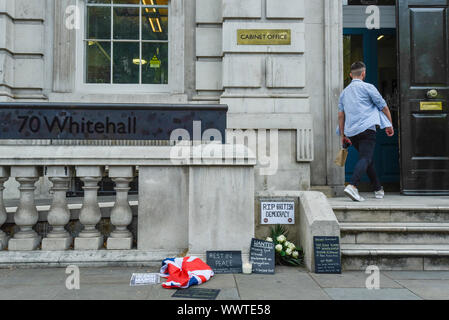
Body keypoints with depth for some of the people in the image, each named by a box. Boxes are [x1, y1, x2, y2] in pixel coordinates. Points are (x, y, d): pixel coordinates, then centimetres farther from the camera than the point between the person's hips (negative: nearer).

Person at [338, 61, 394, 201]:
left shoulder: (344, 92, 18)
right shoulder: (368, 87, 3)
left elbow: (341, 115, 16)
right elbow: (383, 107, 5)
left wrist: (342, 135, 18)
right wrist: (390, 125, 16)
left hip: (351, 132, 6)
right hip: (366, 128, -6)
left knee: (367, 159, 18)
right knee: (365, 158, -13)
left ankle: (378, 189, 26)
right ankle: (352, 186, -33)